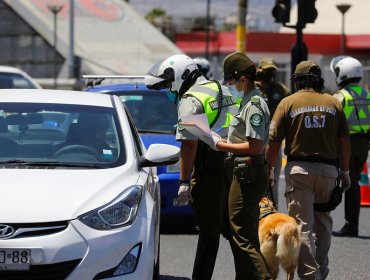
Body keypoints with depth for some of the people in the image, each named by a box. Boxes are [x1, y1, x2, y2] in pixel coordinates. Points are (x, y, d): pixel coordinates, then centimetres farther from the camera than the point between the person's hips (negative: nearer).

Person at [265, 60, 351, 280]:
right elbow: (345, 142, 5)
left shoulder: (288, 103, 0)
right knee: (323, 223, 17)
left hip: (299, 168, -3)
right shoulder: (334, 103, 6)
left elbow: (274, 143, -4)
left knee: (303, 225, -2)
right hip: (328, 169, 3)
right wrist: (345, 172, 14)